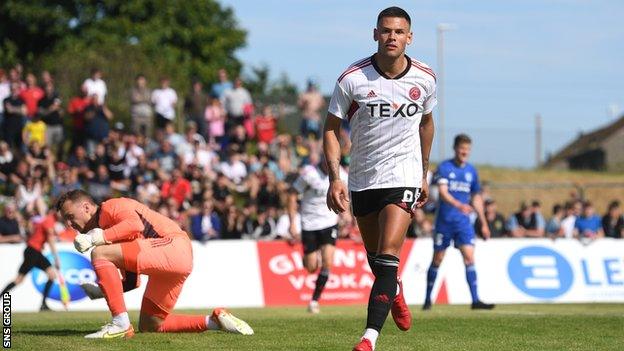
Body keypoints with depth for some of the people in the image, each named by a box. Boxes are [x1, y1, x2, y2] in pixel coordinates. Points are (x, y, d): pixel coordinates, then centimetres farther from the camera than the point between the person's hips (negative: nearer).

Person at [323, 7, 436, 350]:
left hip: (403, 176, -1)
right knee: (375, 260, 14)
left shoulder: (424, 78, -4)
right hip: (362, 178, 1)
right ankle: (395, 292, 50)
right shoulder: (352, 78, -11)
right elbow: (331, 129, -4)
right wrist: (335, 178, -15)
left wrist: (424, 174, 19)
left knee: (387, 256, -18)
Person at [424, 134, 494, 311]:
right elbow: (443, 192, -20)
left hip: (463, 221, 3)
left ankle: (475, 300, -12)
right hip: (444, 220, -3)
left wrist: (483, 223, 17)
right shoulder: (444, 167, -6)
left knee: (469, 258, -9)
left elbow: (476, 198, 18)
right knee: (438, 259, 4)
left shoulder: (471, 171, 9)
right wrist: (459, 205, -38)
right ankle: (428, 299, 18)